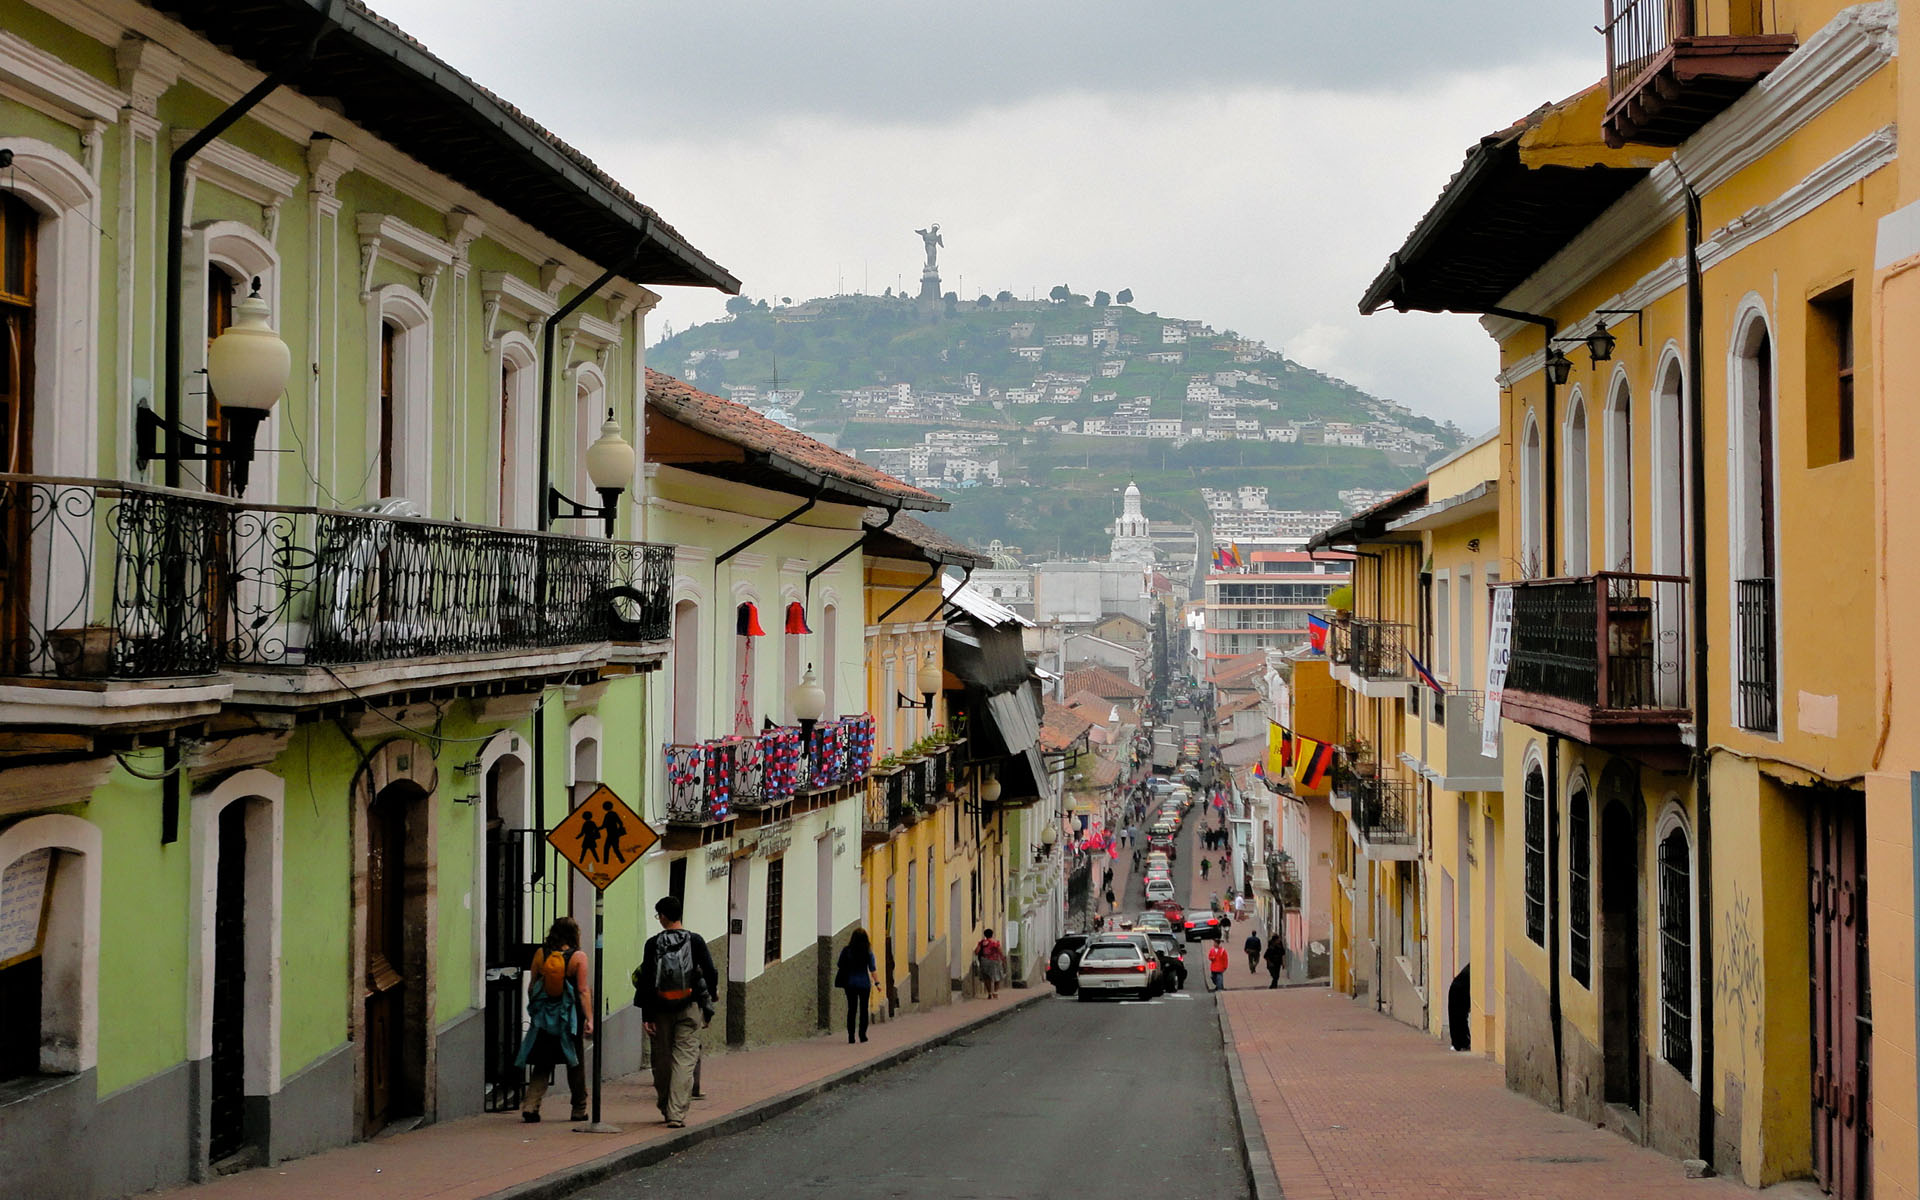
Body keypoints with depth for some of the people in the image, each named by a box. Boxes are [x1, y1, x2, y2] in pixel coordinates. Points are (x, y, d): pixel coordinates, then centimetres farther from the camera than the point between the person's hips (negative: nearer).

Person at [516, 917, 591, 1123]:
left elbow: (531, 986, 5)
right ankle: (579, 1110, 19)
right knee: (575, 1062, 12)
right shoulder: (578, 957, -9)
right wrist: (589, 1019, -11)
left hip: (544, 1015, 2)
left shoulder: (540, 953, -1)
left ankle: (530, 1105, -8)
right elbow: (583, 990, -12)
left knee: (542, 1064, 9)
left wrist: (533, 1011, 17)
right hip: (570, 1017, -2)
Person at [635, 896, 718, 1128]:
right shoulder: (695, 941, -3)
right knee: (685, 1058, -2)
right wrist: (712, 993, 21)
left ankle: (665, 1109, 26)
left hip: (661, 1010, 1)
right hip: (690, 1008, -1)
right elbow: (710, 972, -1)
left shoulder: (653, 944, -2)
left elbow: (646, 981, -3)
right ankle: (676, 1114, -12)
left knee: (662, 1059, 13)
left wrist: (646, 1015, 0)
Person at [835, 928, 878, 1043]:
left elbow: (840, 967, -1)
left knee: (851, 1009, 7)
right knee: (863, 1009, 10)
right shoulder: (868, 952, -8)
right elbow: (873, 970, -2)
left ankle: (851, 1037, 3)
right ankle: (862, 1035, 8)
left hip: (850, 983, 1)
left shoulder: (847, 951, -6)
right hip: (864, 983, -1)